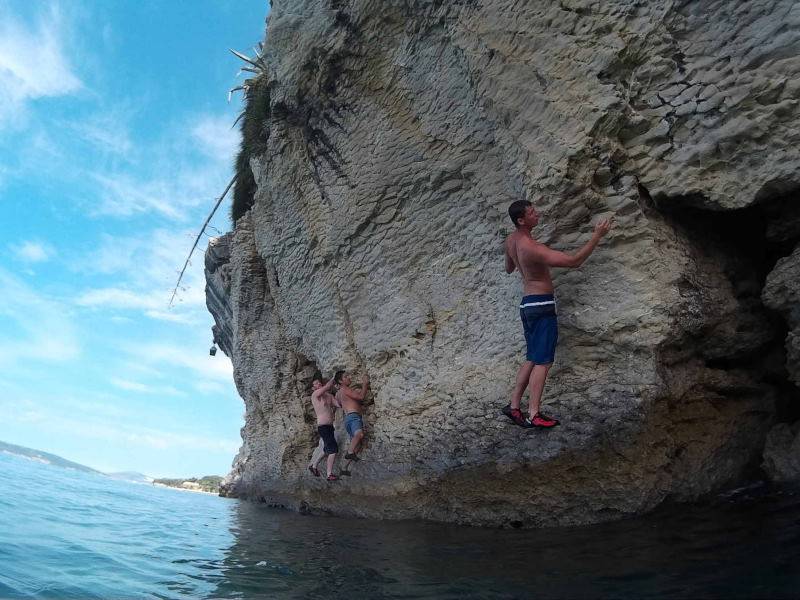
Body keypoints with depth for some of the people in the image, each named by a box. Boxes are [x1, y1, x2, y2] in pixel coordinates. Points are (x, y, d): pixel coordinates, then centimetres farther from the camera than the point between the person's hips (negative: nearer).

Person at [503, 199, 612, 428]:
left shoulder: (511, 240, 5)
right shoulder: (533, 248, -23)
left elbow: (509, 268, 23)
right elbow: (574, 261, -24)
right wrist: (597, 235, -17)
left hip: (527, 304, 9)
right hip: (542, 306, -9)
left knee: (532, 359, 15)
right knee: (543, 362, -5)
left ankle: (514, 406, 16)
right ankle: (534, 415, -5)